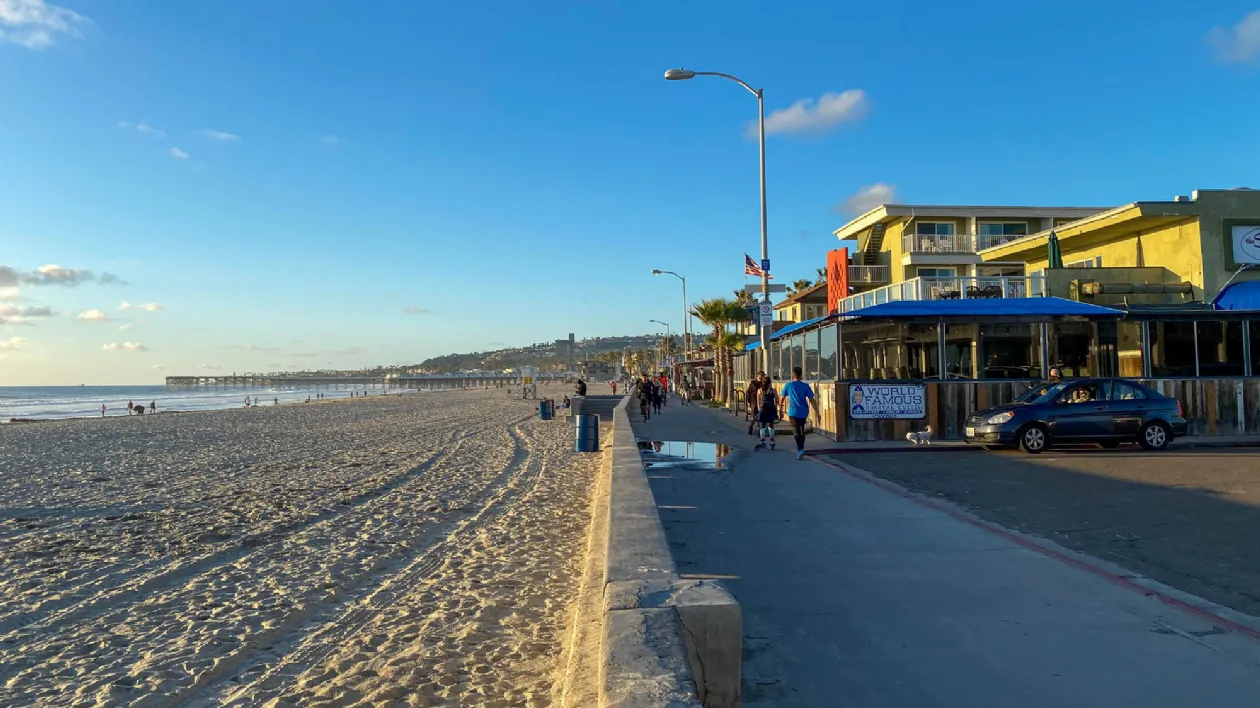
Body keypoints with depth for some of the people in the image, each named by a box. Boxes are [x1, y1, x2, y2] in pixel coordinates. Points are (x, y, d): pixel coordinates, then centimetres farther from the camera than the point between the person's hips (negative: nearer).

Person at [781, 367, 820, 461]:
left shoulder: (788, 385, -2)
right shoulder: (805, 386, 0)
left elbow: (782, 398, 6)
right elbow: (811, 400, -5)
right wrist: (816, 411, -2)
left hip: (793, 412, -3)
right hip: (803, 412, 3)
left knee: (796, 431, -4)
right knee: (801, 431, 19)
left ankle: (801, 449, -22)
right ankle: (800, 449, 27)